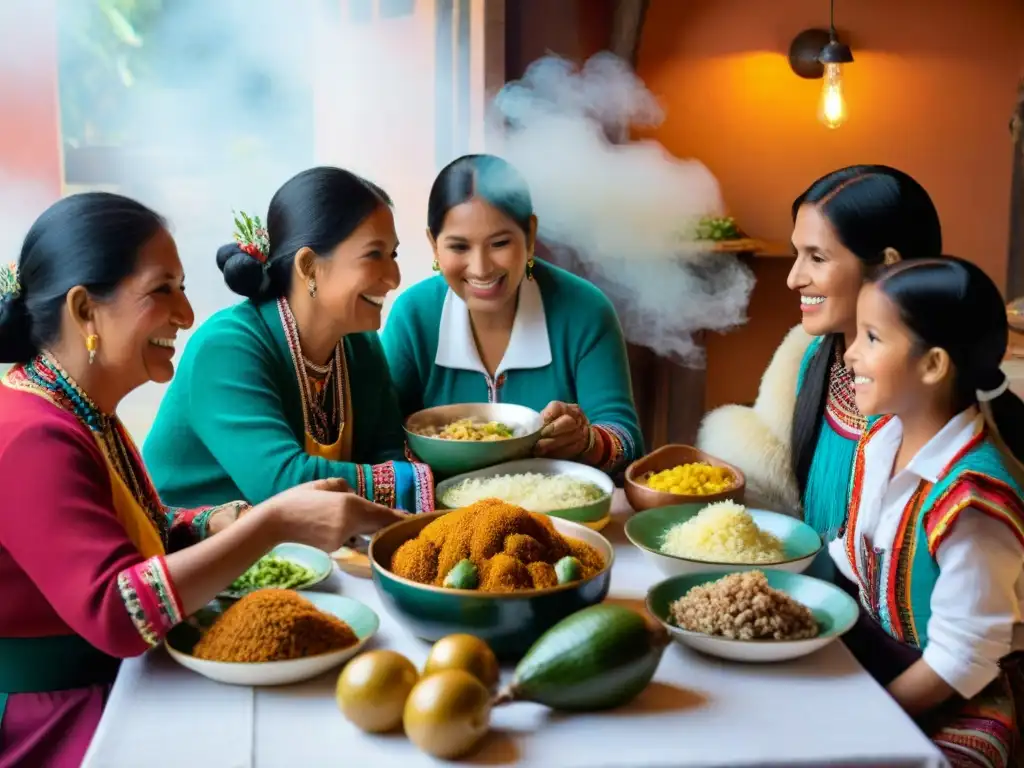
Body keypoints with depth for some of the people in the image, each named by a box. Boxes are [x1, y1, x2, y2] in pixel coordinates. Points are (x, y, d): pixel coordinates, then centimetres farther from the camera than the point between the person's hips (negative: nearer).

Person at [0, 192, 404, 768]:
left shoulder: (86, 414, 8)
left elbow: (149, 536, 14)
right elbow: (115, 614, -29)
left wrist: (242, 519, -5)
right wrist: (275, 524, -30)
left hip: (113, 688, 8)